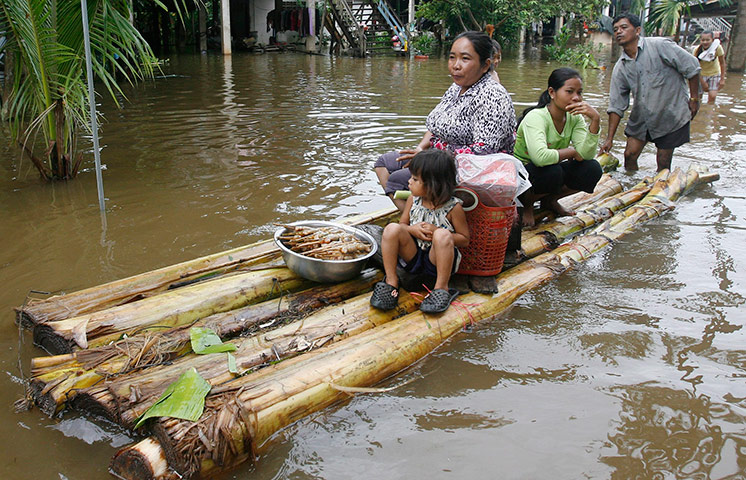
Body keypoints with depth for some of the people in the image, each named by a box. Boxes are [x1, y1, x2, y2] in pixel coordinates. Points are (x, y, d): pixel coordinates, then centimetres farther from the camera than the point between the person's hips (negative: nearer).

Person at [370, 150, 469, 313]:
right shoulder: (413, 200, 1)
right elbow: (402, 224, 12)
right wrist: (412, 230, -13)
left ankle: (442, 288, -23)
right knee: (392, 229, -21)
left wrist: (437, 232, -20)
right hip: (413, 255, 4)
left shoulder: (453, 207, -11)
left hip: (437, 258, -3)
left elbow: (464, 239, -5)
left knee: (443, 235, -35)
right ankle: (391, 280, -12)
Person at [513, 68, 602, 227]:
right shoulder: (536, 117, -25)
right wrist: (571, 152, -24)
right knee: (552, 171, -37)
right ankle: (526, 203, -5)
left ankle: (550, 200, 8)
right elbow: (540, 157, -41)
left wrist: (595, 120, -25)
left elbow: (586, 154, -15)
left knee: (592, 169, -15)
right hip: (521, 172, -6)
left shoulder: (574, 118, -4)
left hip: (551, 172, 7)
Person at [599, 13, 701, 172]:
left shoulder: (659, 46, -16)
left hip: (671, 115, -4)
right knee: (630, 155, 2)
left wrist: (694, 98, -7)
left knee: (663, 164, 0)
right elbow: (616, 105, 0)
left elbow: (691, 66, -10)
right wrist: (609, 139, -5)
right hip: (641, 117, 5)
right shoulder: (620, 68, -1)